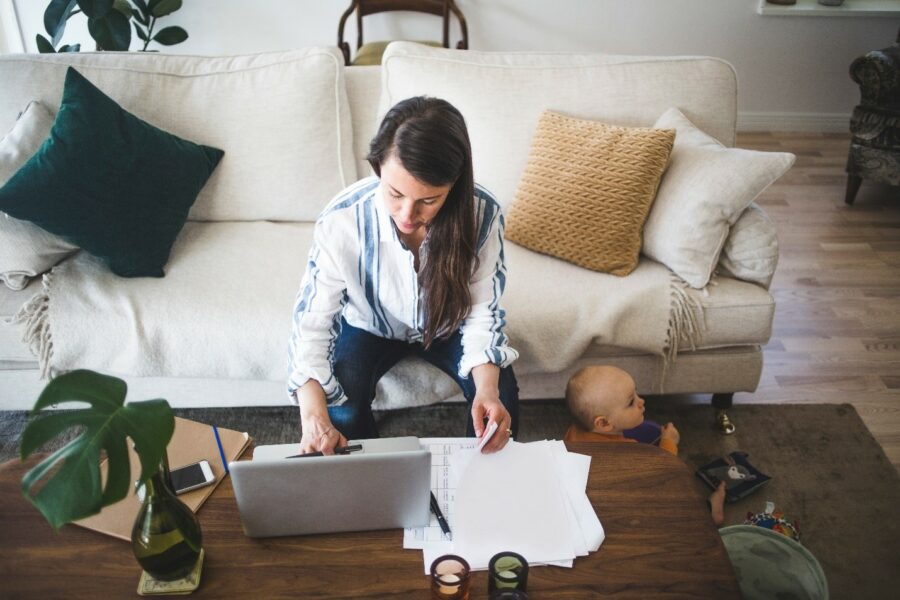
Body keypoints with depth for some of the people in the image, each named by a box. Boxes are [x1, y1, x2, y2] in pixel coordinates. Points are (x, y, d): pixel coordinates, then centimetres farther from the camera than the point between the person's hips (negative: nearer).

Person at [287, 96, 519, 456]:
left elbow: (482, 310, -20)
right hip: (370, 325, -1)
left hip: (447, 325, 1)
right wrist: (313, 414, -43)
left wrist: (488, 388, -39)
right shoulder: (341, 221, -34)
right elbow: (312, 321, -27)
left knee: (501, 396, -19)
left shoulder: (481, 214, -30)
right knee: (341, 410, -24)